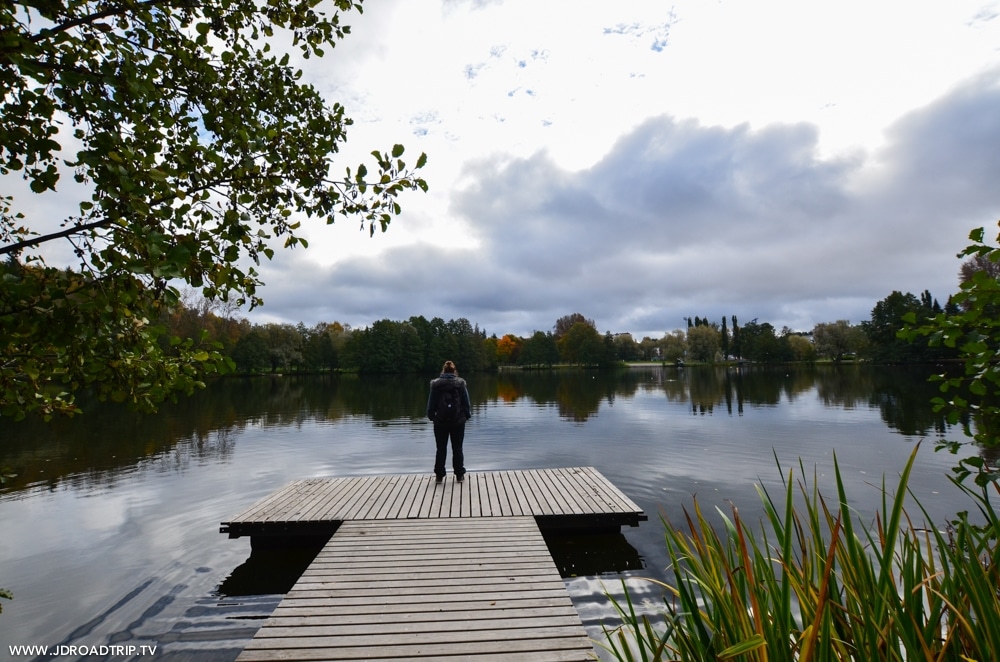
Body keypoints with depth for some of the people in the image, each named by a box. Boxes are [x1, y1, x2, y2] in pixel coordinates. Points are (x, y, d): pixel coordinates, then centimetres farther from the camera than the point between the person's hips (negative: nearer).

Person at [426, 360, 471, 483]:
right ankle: (459, 475, 14)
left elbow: (431, 403, -1)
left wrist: (431, 416, 12)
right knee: (457, 448, 10)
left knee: (441, 449, 10)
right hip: (458, 421, 0)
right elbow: (467, 402, -3)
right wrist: (467, 415, 9)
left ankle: (439, 475, 15)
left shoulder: (436, 384, -3)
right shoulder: (460, 383, -5)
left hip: (440, 422, 0)